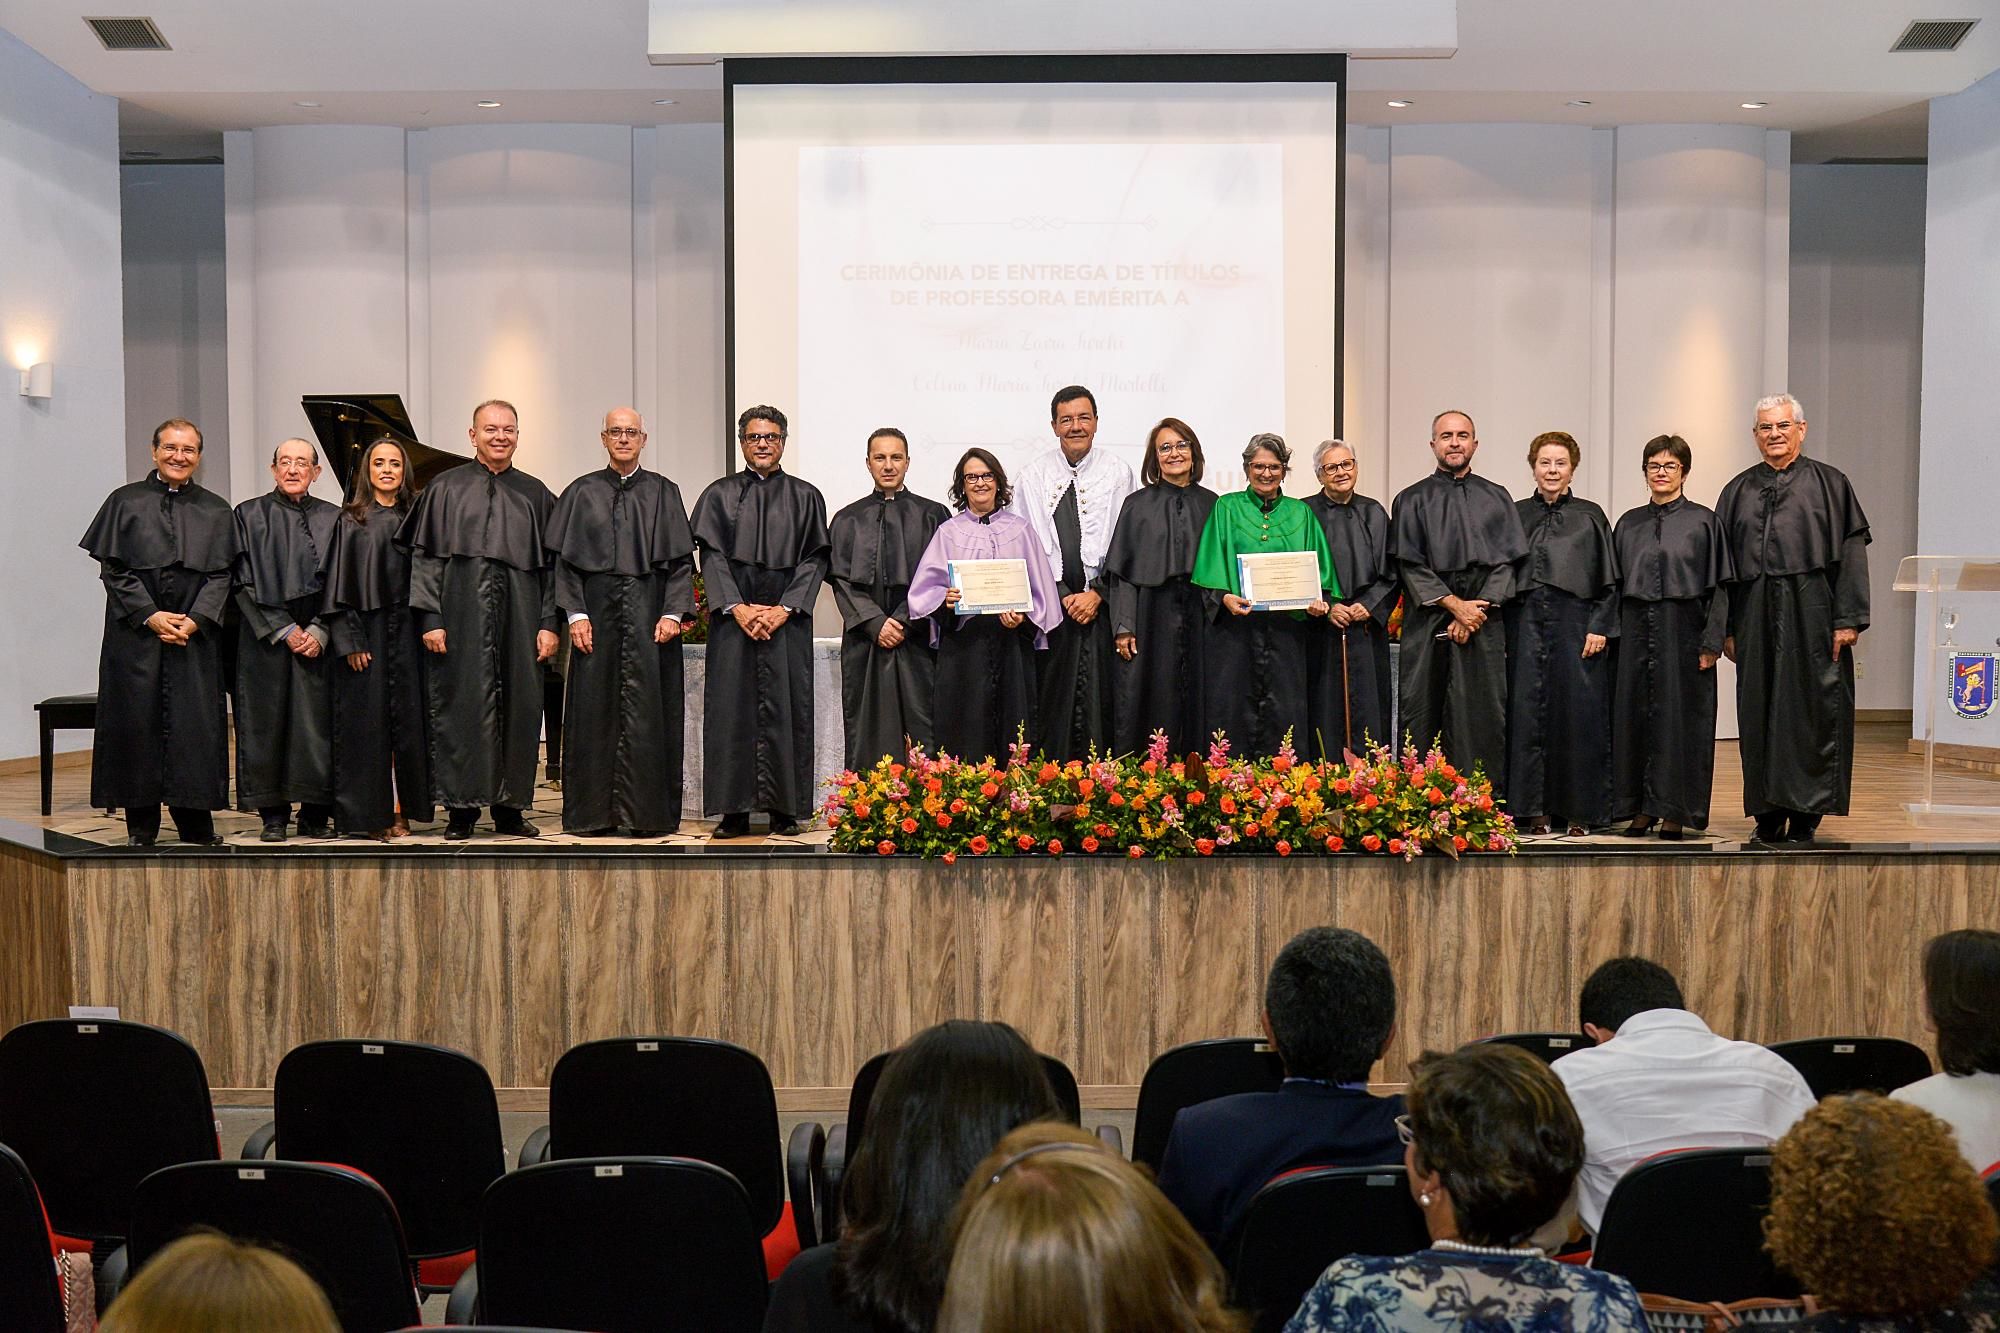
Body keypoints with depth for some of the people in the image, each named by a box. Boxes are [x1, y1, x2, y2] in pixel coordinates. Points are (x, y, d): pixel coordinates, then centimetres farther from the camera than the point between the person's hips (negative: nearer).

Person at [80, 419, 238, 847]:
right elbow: (112, 569, 0)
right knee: (137, 719, 1)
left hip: (196, 634, 1)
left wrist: (194, 620, -11)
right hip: (135, 633, -1)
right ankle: (141, 825, 10)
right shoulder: (125, 502, 5)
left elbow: (221, 574, 3)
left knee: (196, 722, -1)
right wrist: (151, 616, -11)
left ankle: (196, 823, 7)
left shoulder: (216, 511, 9)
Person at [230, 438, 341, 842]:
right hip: (265, 640, -1)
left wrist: (319, 631, -9)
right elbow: (245, 582, -1)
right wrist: (283, 630, -10)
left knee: (316, 721, -1)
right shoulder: (250, 515, 5)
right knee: (268, 720, 0)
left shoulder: (332, 519, 8)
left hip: (317, 640, 1)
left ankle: (315, 815, 7)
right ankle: (273, 815, 6)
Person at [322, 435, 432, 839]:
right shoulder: (350, 521, 3)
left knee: (407, 718, 2)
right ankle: (370, 812, 5)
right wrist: (349, 640, -10)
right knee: (367, 720, -1)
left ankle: (400, 810, 9)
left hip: (407, 631, 2)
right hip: (365, 629, -2)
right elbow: (339, 585, -2)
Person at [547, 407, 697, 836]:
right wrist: (576, 614, -6)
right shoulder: (582, 492, 9)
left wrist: (673, 612, -7)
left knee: (648, 710, -1)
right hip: (597, 612, 0)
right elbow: (564, 558, 5)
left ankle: (646, 812, 5)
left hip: (649, 616, 0)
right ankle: (595, 811, 9)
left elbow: (681, 559, 4)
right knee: (595, 708, 2)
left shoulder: (663, 492, 8)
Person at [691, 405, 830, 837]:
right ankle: (734, 810, 3)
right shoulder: (719, 494, 10)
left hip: (787, 619, 0)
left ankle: (784, 809, 5)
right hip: (733, 618, 0)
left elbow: (814, 558, 2)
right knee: (732, 708, -1)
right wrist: (738, 608, -12)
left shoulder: (805, 496, 9)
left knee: (786, 709, -1)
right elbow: (711, 555, 2)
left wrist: (783, 609, -10)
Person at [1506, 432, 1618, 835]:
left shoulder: (1590, 517, 7)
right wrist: (1502, 631, 1)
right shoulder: (1515, 514, 10)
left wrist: (1600, 628, -6)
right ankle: (1534, 809, 7)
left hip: (1576, 627, -1)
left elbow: (1608, 580, 5)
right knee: (1527, 711, 0)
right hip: (1526, 626, 1)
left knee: (1578, 712, -1)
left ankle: (1579, 810, 7)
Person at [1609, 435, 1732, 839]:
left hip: (1683, 633, -3)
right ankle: (1641, 808, 12)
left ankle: (1674, 811, 7)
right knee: (1635, 717, 4)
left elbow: (1718, 587, -2)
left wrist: (1711, 641, -10)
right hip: (1636, 634, 3)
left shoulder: (1704, 521, 1)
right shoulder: (1628, 524, 11)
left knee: (1679, 718, 0)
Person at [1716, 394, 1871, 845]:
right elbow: (1723, 564, 10)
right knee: (1760, 714, 5)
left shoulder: (1829, 483, 4)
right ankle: (1769, 815, 13)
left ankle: (1806, 814, 6)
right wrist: (1726, 627, 5)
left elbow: (1852, 552, -2)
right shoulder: (1739, 490, 12)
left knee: (1812, 713, -1)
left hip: (1811, 617, -3)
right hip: (1756, 618, 3)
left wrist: (1848, 620, -10)